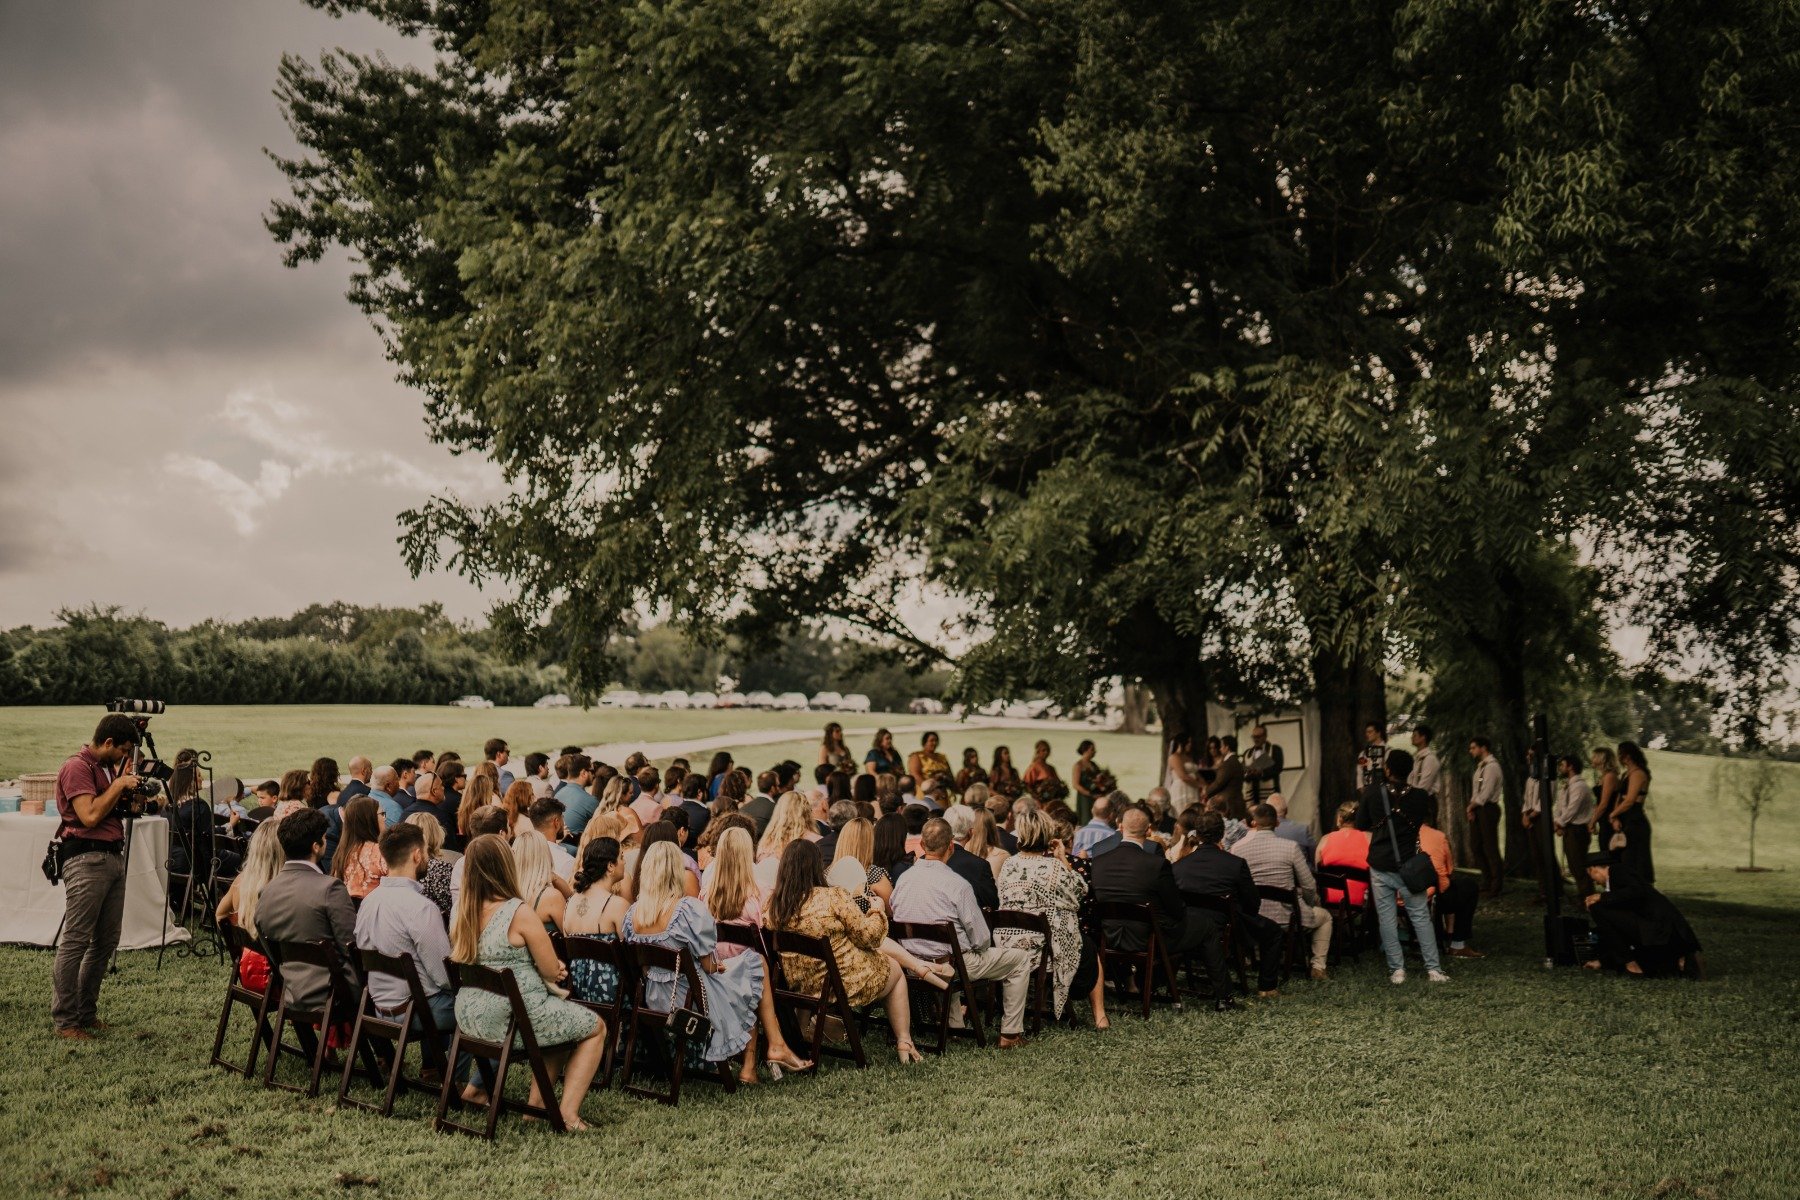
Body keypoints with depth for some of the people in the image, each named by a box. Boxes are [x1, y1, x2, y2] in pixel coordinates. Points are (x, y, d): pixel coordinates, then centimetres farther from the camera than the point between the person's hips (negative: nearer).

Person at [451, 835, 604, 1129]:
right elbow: (552, 972, -12)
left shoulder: (462, 911, 3)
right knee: (596, 1027, 14)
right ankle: (568, 1113, 5)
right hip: (512, 1017, -8)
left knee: (563, 1016, 29)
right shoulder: (519, 912, -19)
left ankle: (537, 1102, 27)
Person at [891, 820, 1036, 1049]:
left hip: (912, 964, 6)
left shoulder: (903, 878, -5)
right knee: (1022, 958, 11)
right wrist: (979, 947, 9)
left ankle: (953, 1024, 40)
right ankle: (1010, 1034, 16)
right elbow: (981, 940, -15)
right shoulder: (957, 884, -21)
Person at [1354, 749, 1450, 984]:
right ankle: (1433, 969, 8)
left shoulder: (1371, 794, -8)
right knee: (1421, 917, 7)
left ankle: (1397, 970, 5)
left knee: (1387, 919, 5)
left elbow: (1361, 825, 4)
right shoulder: (1420, 797, -7)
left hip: (1380, 867, -1)